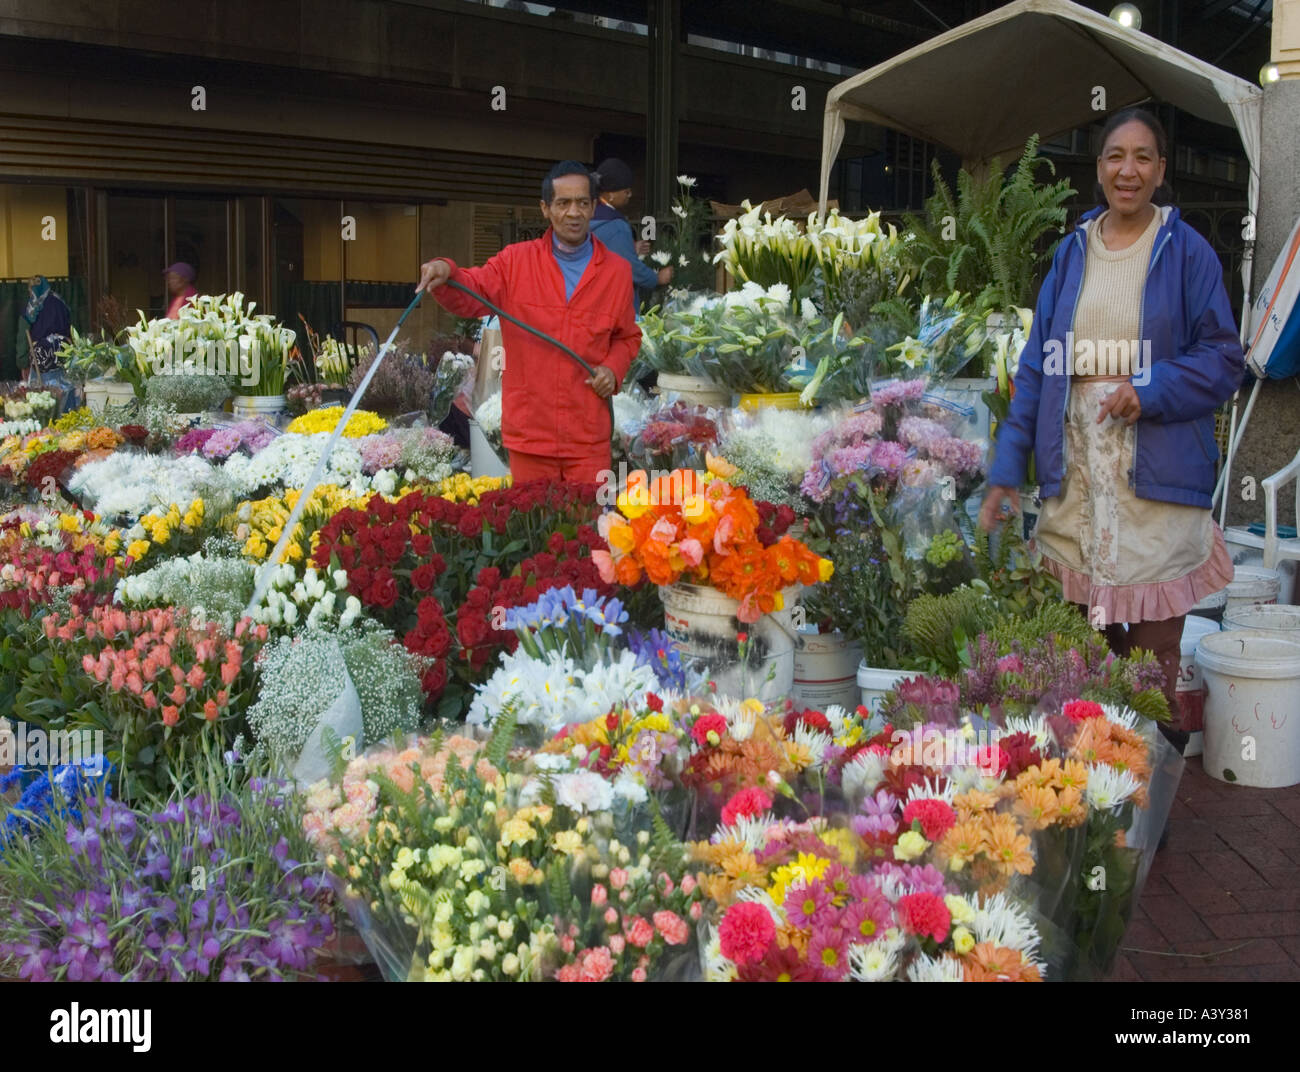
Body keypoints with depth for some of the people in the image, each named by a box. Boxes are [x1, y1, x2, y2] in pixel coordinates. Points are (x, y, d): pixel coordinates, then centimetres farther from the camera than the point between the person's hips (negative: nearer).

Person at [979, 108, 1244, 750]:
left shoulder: (1186, 252, 2)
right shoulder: (1072, 253, 12)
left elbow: (1223, 359, 2)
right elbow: (1038, 366, 11)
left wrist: (1151, 390, -16)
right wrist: (1007, 470, 5)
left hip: (1156, 479, -3)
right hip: (1074, 475, 3)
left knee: (1152, 662, 0)